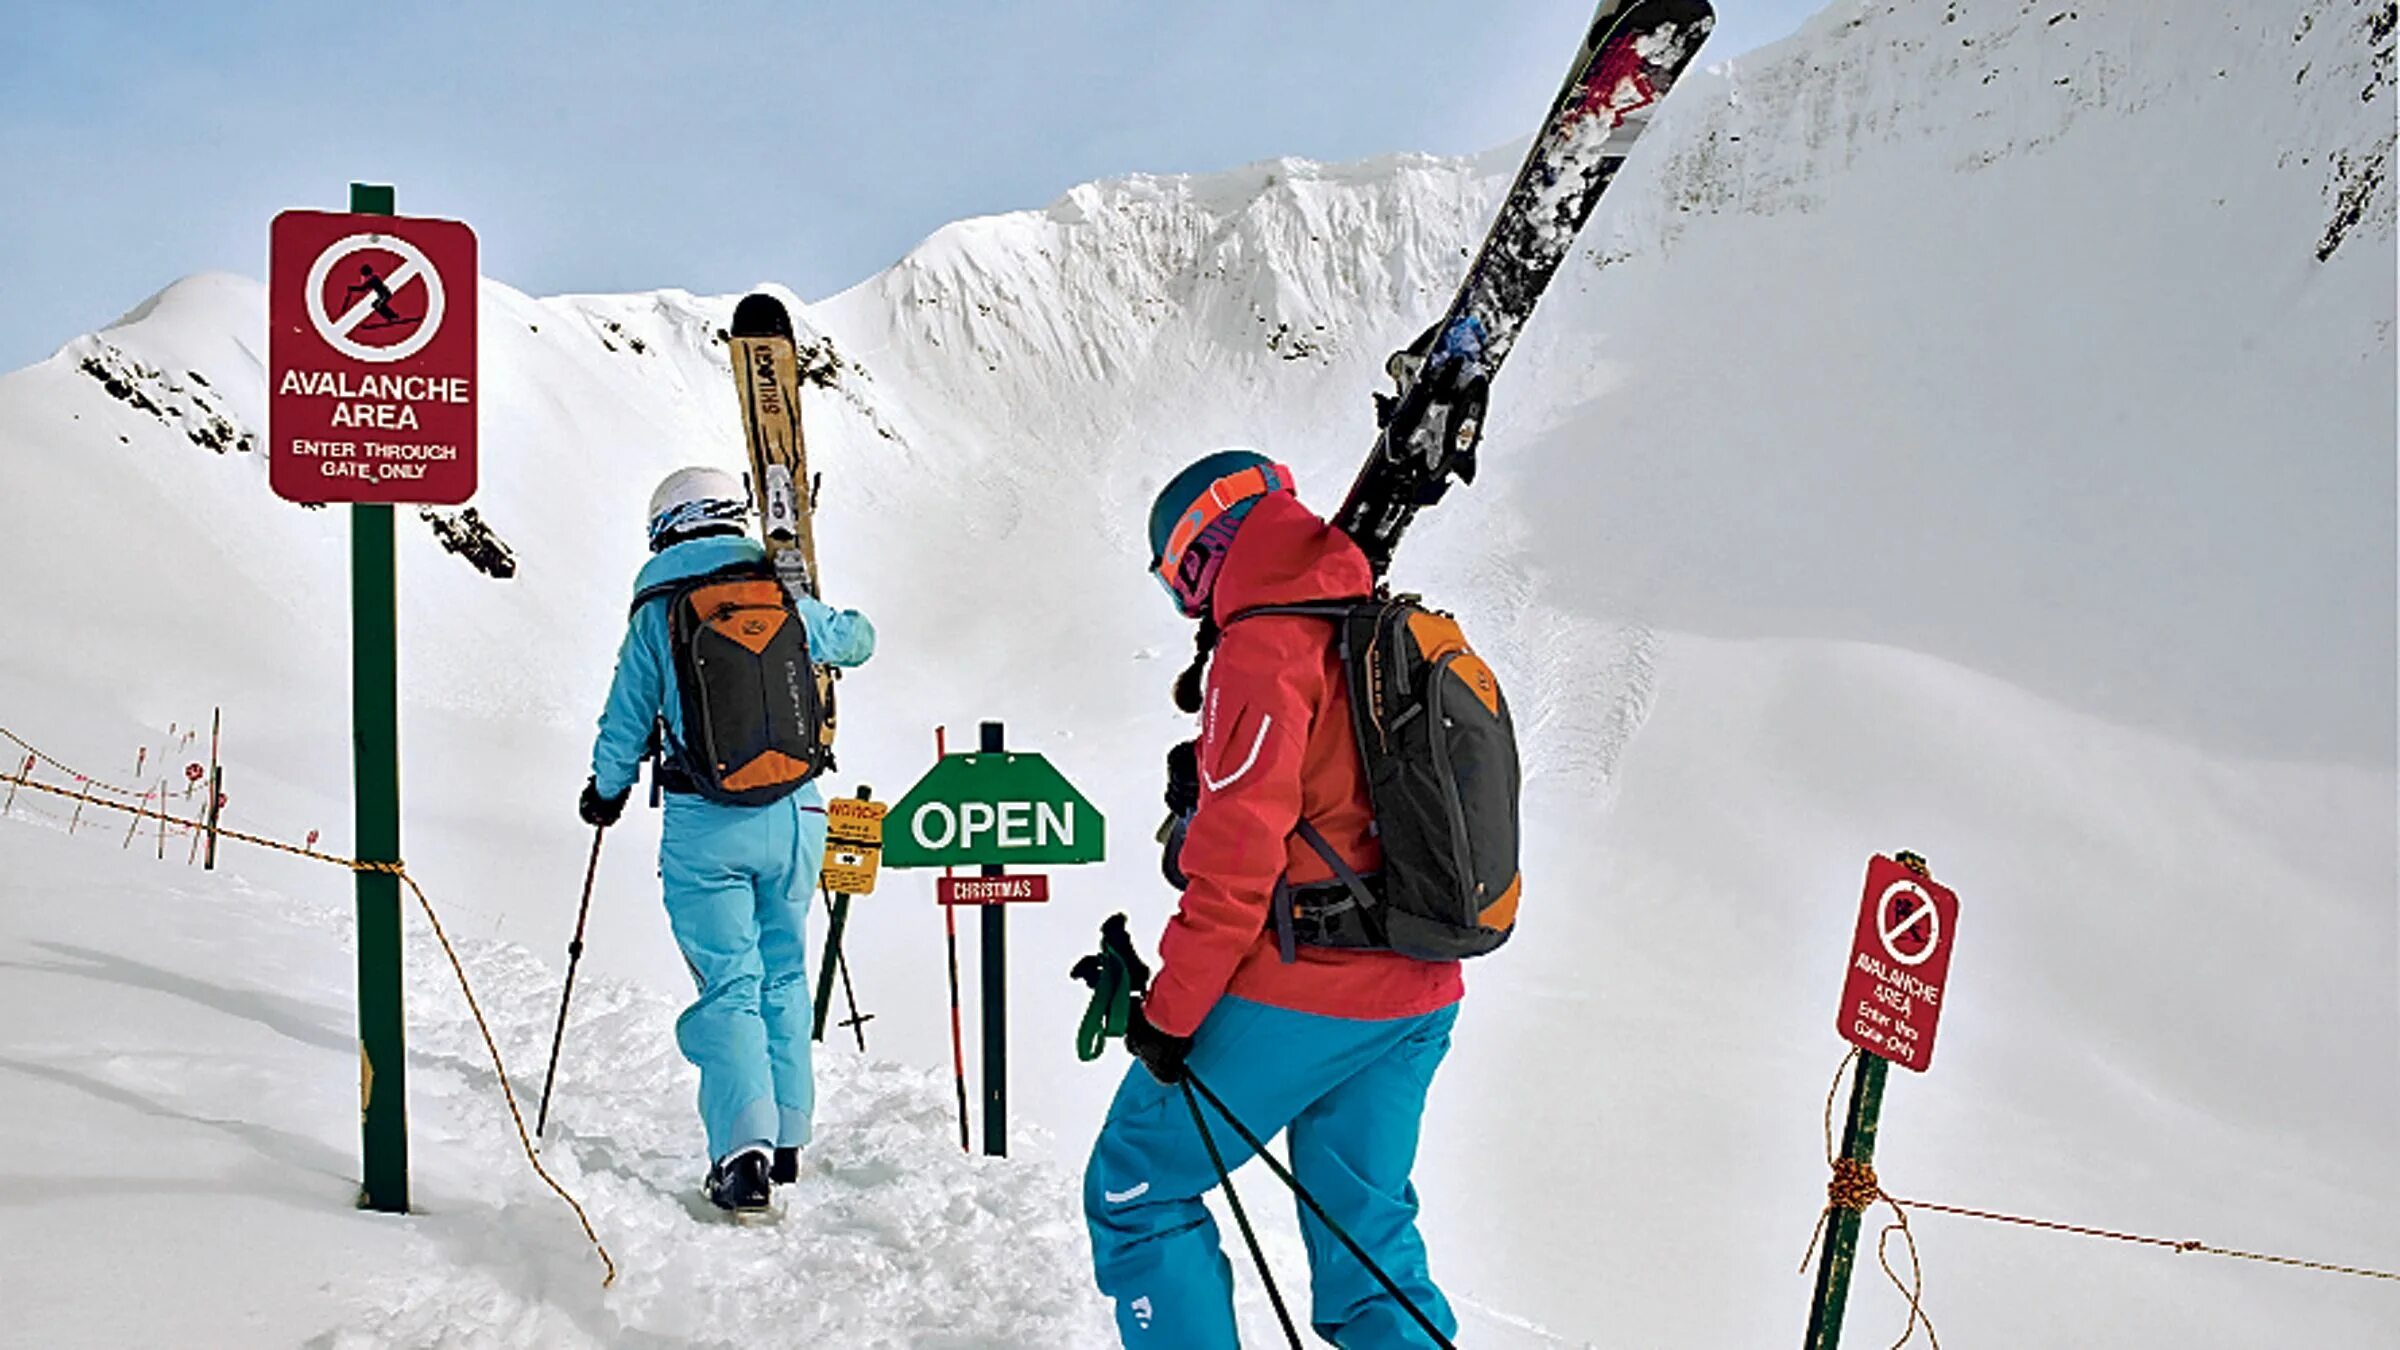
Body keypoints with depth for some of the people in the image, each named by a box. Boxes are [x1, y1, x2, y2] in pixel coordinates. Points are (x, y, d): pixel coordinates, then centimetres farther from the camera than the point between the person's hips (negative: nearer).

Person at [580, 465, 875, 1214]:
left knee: (728, 985, 1)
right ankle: (786, 1140, 23)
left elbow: (626, 724, 5)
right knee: (783, 975, 16)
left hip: (705, 823, -2)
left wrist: (604, 793, 23)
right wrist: (837, 621, 46)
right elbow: (857, 640, 23)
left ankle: (744, 1151, -11)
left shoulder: (655, 613, -1)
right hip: (793, 812, 2)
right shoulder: (785, 600, 4)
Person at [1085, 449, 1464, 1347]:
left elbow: (1239, 850, -19)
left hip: (1297, 998, -8)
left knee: (1135, 1193, 7)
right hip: (1414, 1000, 8)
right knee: (1365, 1235, 17)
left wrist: (1169, 1009, -13)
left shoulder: (1262, 649, -13)